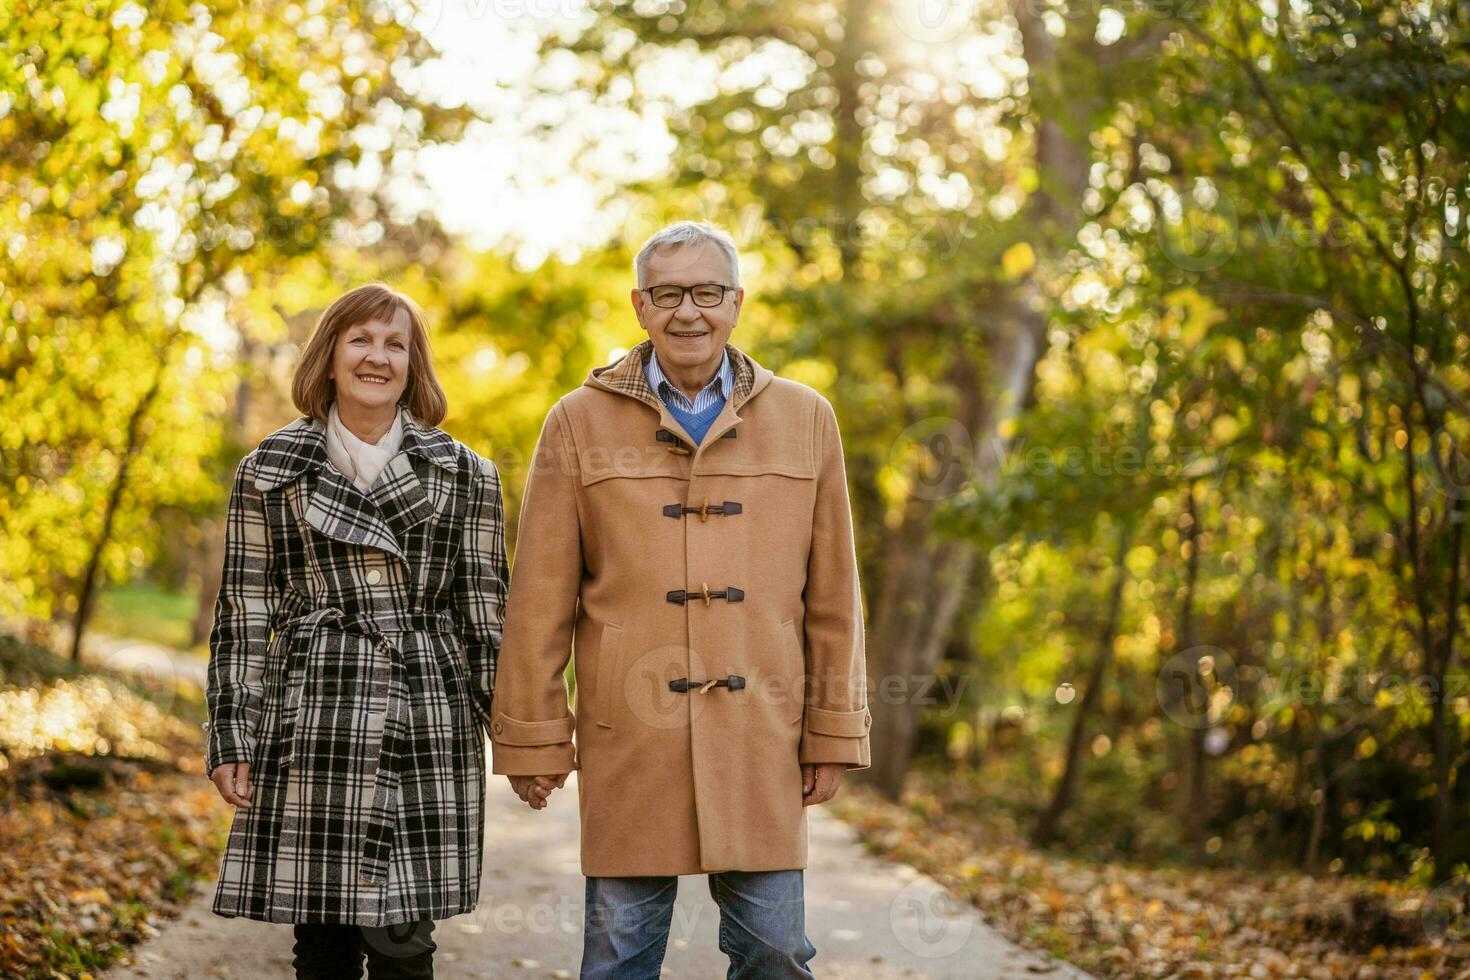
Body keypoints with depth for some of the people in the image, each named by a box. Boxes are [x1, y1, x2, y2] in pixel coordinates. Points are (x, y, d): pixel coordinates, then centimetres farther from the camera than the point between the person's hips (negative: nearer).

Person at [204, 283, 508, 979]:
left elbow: (486, 610, 9)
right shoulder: (270, 471, 8)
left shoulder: (463, 475, 9)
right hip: (311, 729, 0)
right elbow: (244, 613, 7)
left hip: (427, 729, 0)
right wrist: (231, 737, 2)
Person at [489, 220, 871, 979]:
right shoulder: (580, 423, 4)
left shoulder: (804, 419, 8)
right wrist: (532, 738, 1)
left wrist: (834, 734, 6)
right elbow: (540, 599, 3)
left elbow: (832, 595, 9)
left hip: (761, 739, 1)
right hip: (628, 739, -1)